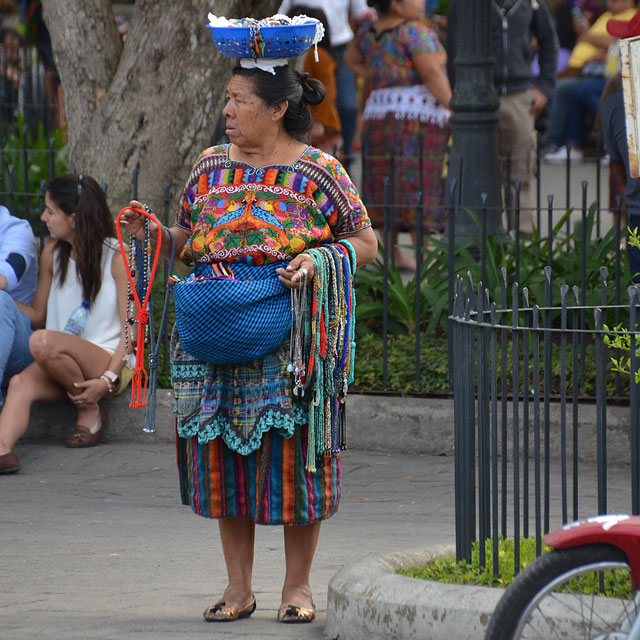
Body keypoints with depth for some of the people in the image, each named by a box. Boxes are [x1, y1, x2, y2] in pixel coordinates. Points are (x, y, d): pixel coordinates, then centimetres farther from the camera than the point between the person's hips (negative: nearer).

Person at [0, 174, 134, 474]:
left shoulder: (117, 257, -6)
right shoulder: (53, 253, 13)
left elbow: (132, 328, -9)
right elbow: (38, 314, 18)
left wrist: (108, 380, -19)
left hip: (108, 358, -5)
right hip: (61, 363, 5)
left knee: (42, 342, -33)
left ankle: (90, 410, -12)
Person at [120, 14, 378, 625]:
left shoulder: (318, 172, -1)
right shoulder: (211, 166, 11)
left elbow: (366, 244, 2)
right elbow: (189, 243, 17)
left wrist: (316, 259, -15)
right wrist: (154, 233, -3)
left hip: (290, 337, -4)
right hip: (215, 333, 4)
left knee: (290, 452, -3)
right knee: (223, 453, 4)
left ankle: (297, 586, 8)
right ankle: (238, 586, 13)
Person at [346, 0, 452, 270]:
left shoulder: (370, 30, 9)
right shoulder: (415, 32, -13)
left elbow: (351, 58, 24)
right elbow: (432, 73, -18)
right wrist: (454, 110, -16)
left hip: (378, 115, 7)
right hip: (418, 117, -7)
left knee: (388, 188, 11)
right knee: (417, 188, -6)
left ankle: (392, 254, 13)